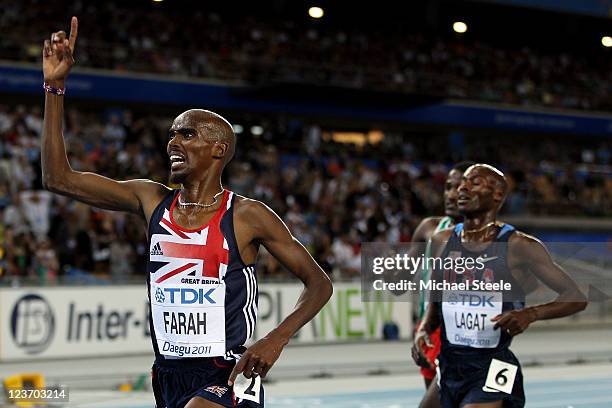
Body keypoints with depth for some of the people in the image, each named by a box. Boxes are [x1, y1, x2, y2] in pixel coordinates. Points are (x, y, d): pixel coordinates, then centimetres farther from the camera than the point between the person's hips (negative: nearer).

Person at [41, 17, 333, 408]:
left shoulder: (247, 215, -8)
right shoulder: (152, 200, 4)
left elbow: (319, 283, -3)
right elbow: (59, 177, 0)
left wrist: (277, 339, -18)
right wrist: (55, 85, -4)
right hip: (169, 376, 6)